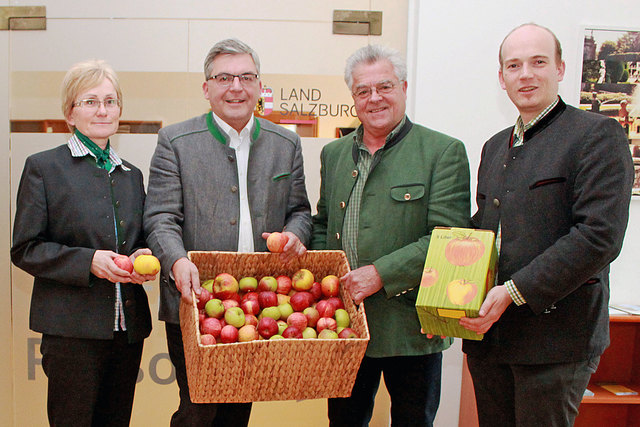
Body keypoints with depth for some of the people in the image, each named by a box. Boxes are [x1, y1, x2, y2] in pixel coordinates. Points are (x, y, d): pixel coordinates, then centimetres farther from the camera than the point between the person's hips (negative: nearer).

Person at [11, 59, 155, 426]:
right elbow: (25, 250, -4)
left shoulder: (131, 174, 14)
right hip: (73, 327, -5)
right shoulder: (43, 167, -1)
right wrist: (88, 260, -17)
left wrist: (144, 257, -3)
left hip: (128, 325, 5)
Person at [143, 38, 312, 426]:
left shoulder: (287, 144, 9)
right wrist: (177, 260, -25)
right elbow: (161, 217, -6)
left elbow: (299, 210, 14)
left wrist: (295, 234, -9)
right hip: (195, 301, -3)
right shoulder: (175, 141, 0)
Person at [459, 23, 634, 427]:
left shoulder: (597, 134, -7)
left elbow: (600, 237, -17)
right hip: (487, 332, 7)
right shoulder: (495, 147, 16)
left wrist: (514, 292, -19)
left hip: (555, 338, -6)